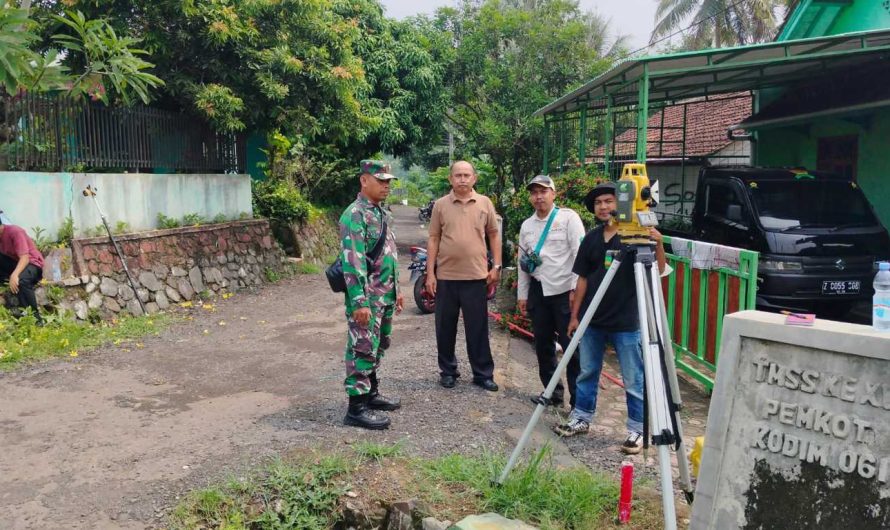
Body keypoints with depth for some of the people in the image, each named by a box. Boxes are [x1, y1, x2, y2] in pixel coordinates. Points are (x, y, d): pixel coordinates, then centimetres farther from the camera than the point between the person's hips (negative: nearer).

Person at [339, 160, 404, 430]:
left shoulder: (381, 213, 15)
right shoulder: (355, 215, -16)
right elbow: (353, 262, -23)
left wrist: (395, 290, 22)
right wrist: (359, 301, -26)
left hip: (385, 296, 9)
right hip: (366, 298, -9)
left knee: (377, 347, 18)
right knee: (363, 350, -4)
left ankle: (371, 393, 30)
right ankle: (356, 407, 2)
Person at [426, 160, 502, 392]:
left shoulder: (485, 203, 3)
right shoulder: (440, 205, 2)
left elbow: (494, 235, 10)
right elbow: (433, 240, 3)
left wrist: (496, 266, 2)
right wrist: (430, 273, -1)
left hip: (476, 276, 0)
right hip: (446, 276, 0)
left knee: (478, 328, 6)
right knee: (445, 328, 9)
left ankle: (483, 373, 17)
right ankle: (447, 370, 24)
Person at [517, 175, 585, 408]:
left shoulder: (568, 217, -6)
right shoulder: (526, 226, 12)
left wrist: (575, 288, -15)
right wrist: (522, 294, 14)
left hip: (564, 291, -6)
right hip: (538, 291, 6)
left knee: (571, 345, -3)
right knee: (543, 344, 11)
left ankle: (579, 399, 4)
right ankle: (553, 391, 25)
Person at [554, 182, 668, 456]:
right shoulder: (591, 238, 5)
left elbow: (658, 271, -13)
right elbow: (583, 278, 9)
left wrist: (658, 244, -32)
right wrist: (574, 315, 8)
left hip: (625, 322, -5)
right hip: (592, 320, 5)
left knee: (633, 379, 4)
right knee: (587, 372, 15)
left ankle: (637, 430, 17)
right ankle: (581, 418, 30)